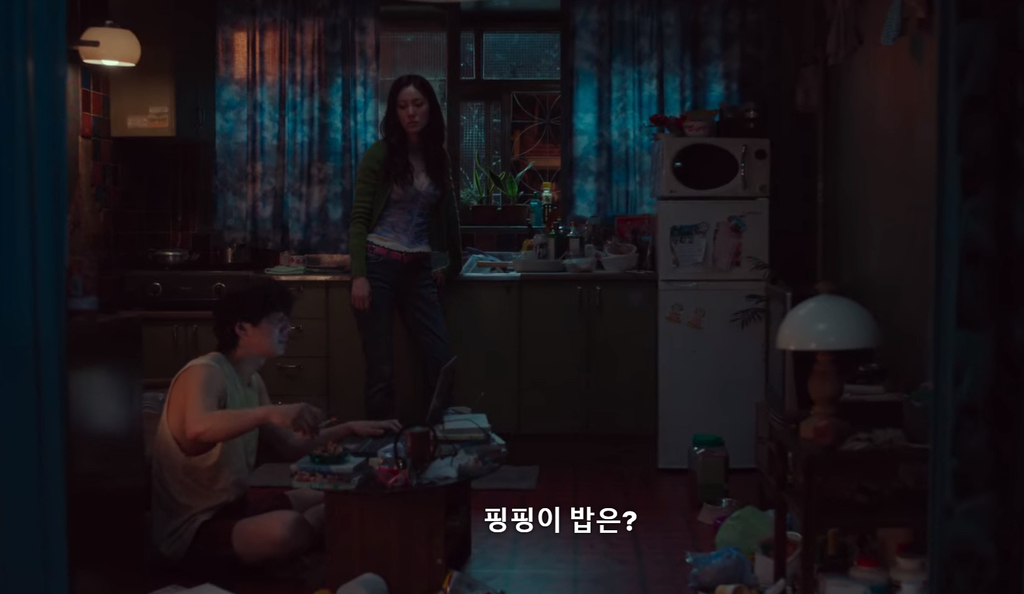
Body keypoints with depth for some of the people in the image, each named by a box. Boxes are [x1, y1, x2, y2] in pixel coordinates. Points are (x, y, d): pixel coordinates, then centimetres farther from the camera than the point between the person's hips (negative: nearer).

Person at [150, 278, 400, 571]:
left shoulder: (252, 382, 8)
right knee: (288, 528, -34)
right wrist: (270, 413, -54)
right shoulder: (205, 373, -21)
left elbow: (292, 447, 13)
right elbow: (198, 430, -44)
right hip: (192, 527, -9)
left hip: (233, 504, 9)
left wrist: (349, 429, 3)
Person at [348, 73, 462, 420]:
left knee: (442, 361, 1)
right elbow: (359, 218, -6)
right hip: (379, 266, -4)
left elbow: (448, 213, 20)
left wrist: (455, 264, 23)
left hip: (418, 270, 4)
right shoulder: (380, 155, -4)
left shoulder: (438, 158, 9)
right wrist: (359, 276, -15)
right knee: (381, 369, -2)